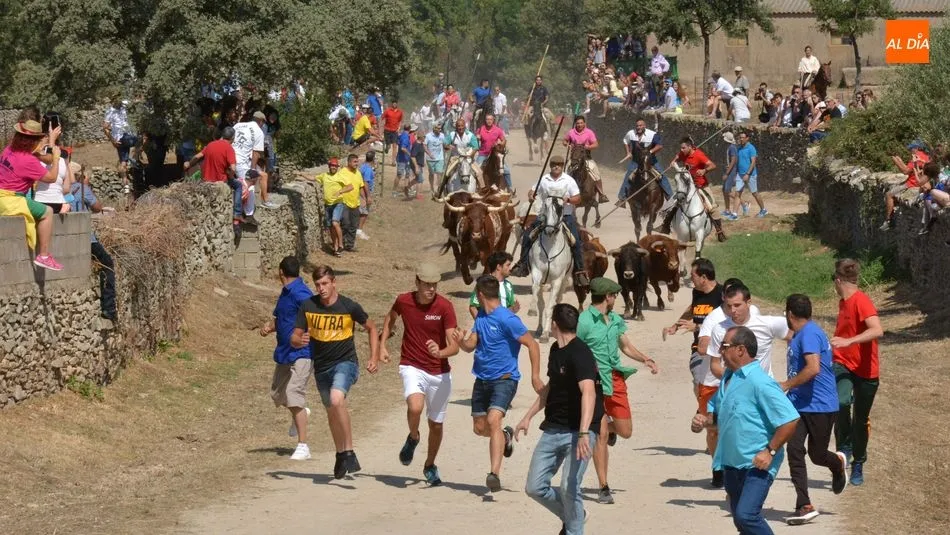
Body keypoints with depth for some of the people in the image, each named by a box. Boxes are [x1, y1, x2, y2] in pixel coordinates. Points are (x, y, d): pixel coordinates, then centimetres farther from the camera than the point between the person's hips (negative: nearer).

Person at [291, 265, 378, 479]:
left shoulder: (349, 307, -10)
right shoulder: (308, 306, -3)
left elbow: (371, 328, 7)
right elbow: (294, 339, 1)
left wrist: (373, 357, 0)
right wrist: (300, 341, -24)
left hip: (345, 362, -5)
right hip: (321, 367, 5)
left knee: (336, 400, -31)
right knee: (332, 411, 18)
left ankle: (349, 452, -24)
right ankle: (340, 455, 39)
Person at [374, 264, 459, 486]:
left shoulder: (444, 307, -14)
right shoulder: (404, 301, -7)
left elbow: (454, 346, -18)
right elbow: (390, 318, 18)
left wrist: (440, 353, -39)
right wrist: (382, 347, 13)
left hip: (439, 372, 1)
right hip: (412, 366, -1)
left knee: (436, 424, 11)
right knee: (415, 407, -30)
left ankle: (430, 466, 38)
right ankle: (413, 438, 4)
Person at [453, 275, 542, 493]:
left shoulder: (507, 319, -15)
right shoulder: (481, 316, 9)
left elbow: (532, 344, -13)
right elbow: (471, 346, 13)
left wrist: (535, 376, -17)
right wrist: (461, 341, -11)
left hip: (504, 379, -8)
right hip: (482, 379, 8)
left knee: (493, 420, -26)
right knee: (479, 428, 13)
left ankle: (495, 474, -32)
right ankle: (505, 436, 46)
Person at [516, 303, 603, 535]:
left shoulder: (580, 353, -18)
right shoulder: (556, 351, 12)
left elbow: (588, 392, -32)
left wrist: (584, 433, -44)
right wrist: (528, 416, 31)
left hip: (578, 431, -8)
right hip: (553, 429, 8)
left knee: (569, 488, -20)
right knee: (534, 487, 4)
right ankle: (572, 516, 26)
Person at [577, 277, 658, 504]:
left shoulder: (616, 319, 10)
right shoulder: (583, 321, -11)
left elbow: (625, 346, 20)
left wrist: (645, 359, 6)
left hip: (616, 380, 6)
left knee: (625, 432, 9)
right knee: (601, 435, -7)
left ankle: (609, 425, 47)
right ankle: (604, 488, 1)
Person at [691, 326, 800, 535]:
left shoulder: (759, 383, -20)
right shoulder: (728, 378, 9)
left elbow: (790, 420, -23)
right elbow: (716, 410, 25)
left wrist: (770, 451, -21)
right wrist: (705, 421, 2)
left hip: (757, 465, -9)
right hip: (732, 463, 9)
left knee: (746, 515, -22)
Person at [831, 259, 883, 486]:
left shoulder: (861, 301, -17)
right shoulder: (844, 302, 9)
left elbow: (877, 330, -33)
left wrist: (848, 341, -40)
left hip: (865, 370, -5)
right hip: (843, 365, 5)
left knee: (860, 421, 7)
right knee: (841, 402, -28)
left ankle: (858, 465, 25)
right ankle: (844, 447, -16)